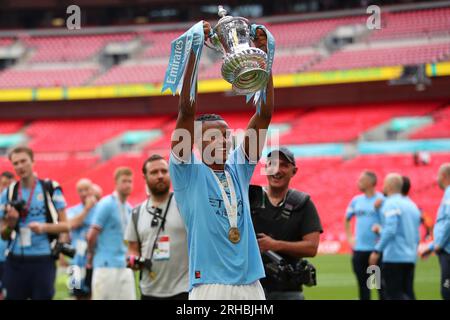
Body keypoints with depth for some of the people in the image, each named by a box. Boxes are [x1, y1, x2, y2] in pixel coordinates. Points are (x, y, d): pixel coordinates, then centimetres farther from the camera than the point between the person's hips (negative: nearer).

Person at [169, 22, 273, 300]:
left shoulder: (238, 169, 14)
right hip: (210, 286, -5)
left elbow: (264, 115, 9)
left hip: (251, 285, 5)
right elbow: (187, 111, -7)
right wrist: (194, 52, -13)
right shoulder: (188, 172, 3)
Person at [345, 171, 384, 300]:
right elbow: (347, 219, 24)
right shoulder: (356, 200, 10)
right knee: (362, 283, 9)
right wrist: (349, 237, 15)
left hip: (376, 248, -5)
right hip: (359, 249, 5)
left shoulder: (381, 200, -7)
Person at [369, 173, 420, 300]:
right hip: (410, 258, 8)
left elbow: (390, 230, -20)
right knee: (407, 293, 8)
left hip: (394, 257, -8)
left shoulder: (391, 204, -8)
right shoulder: (412, 205, 16)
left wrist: (377, 251, -18)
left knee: (393, 294, -5)